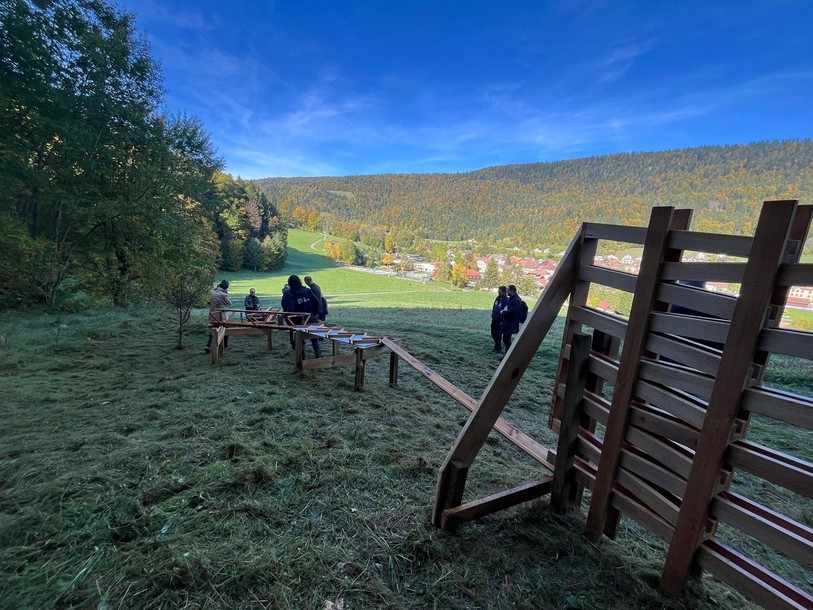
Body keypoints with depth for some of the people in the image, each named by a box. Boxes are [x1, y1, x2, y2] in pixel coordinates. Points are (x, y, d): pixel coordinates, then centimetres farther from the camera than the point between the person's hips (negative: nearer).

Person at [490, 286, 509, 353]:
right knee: (493, 332, 16)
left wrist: (502, 321, -18)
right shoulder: (498, 298, 6)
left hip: (500, 320, -8)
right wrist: (492, 314, 15)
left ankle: (497, 348, 16)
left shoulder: (506, 300, -20)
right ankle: (498, 346, 32)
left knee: (498, 334, 2)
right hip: (494, 319, 8)